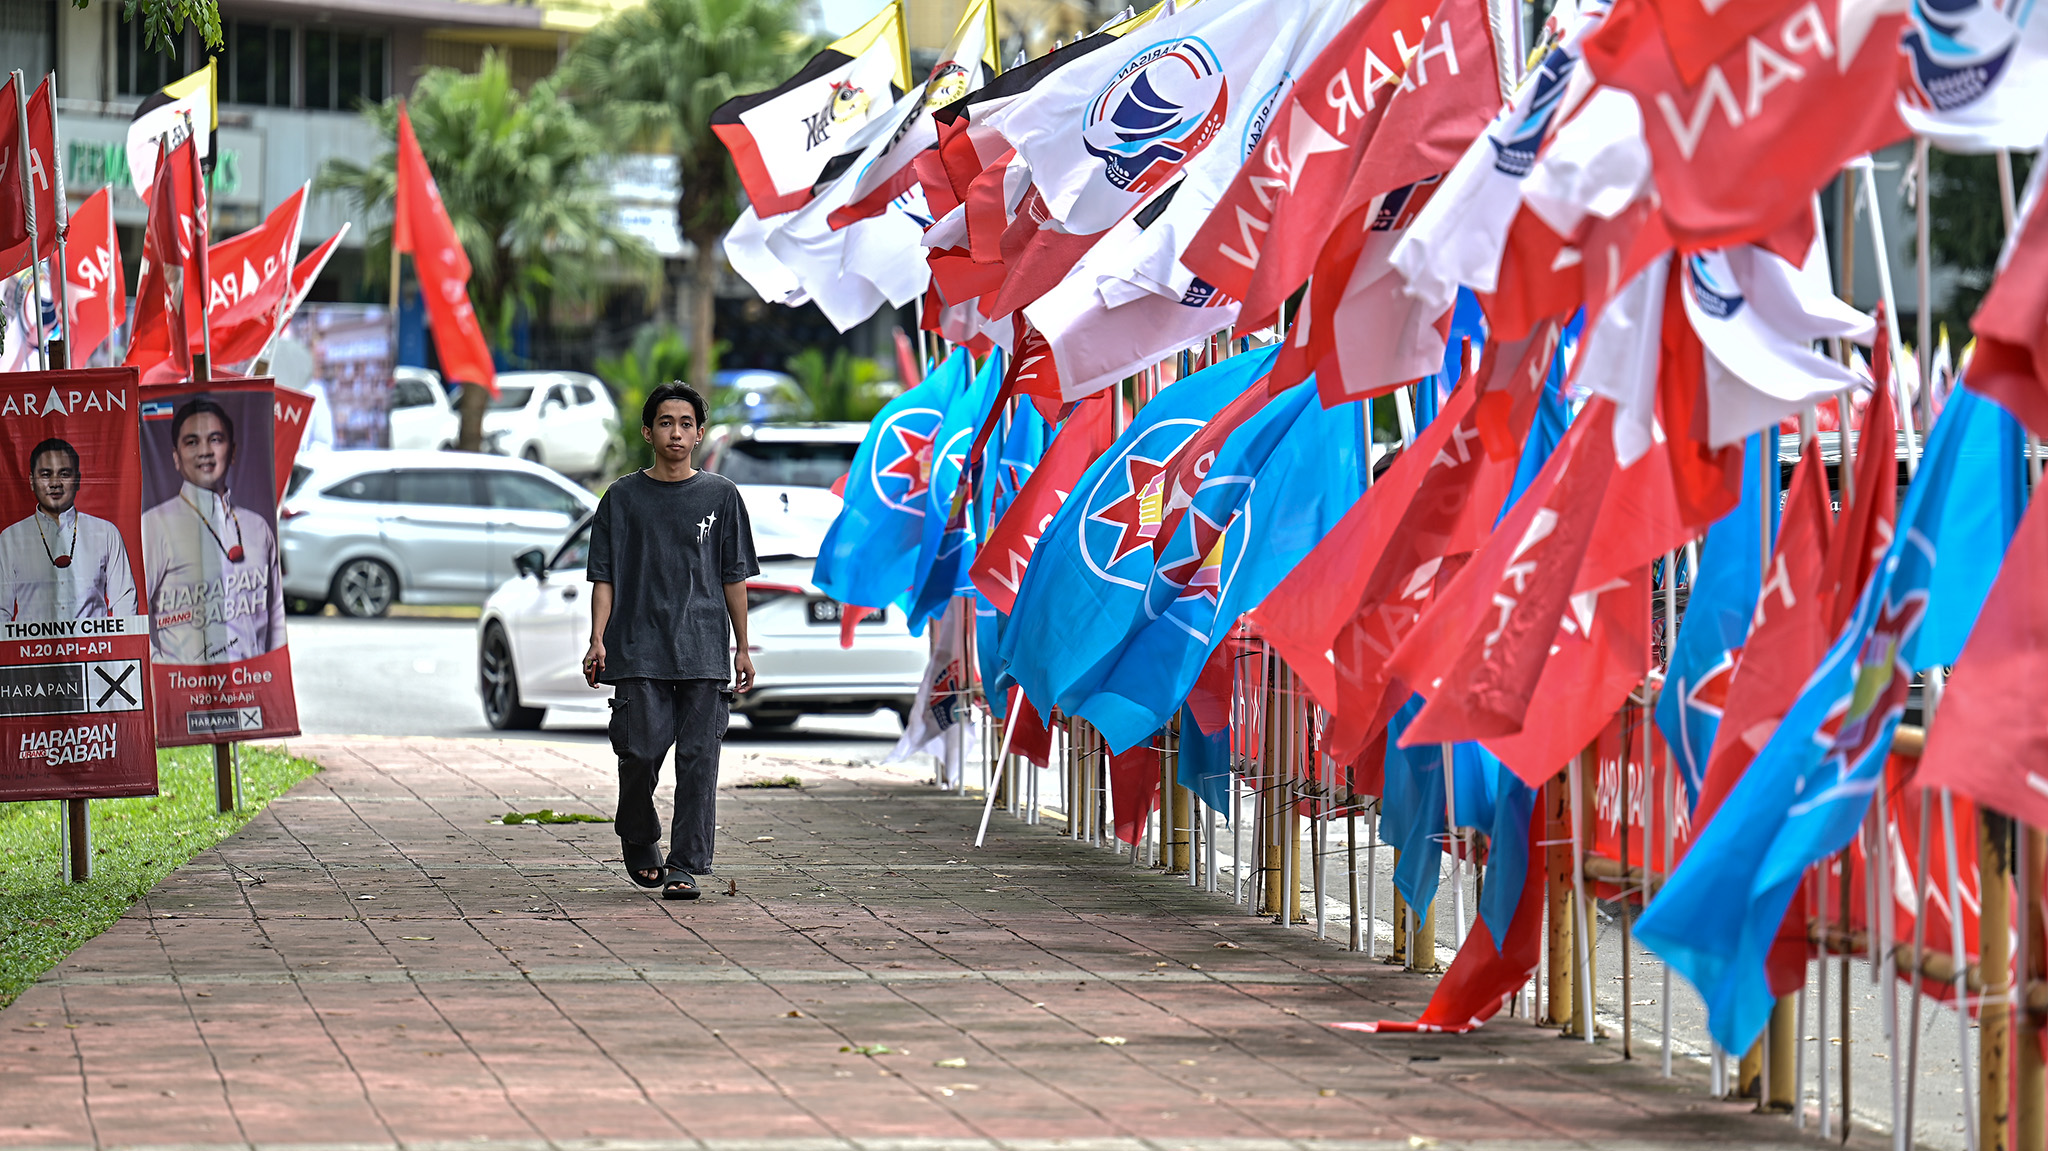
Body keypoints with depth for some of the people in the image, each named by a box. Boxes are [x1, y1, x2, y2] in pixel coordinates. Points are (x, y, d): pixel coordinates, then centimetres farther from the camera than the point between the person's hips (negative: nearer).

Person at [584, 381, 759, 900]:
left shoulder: (721, 496, 9)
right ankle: (640, 843, 20)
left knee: (698, 760, -5)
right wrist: (598, 640, -4)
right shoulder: (623, 498, 8)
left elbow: (734, 577, 10)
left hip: (705, 651, 0)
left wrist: (742, 648, 6)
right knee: (640, 752, -6)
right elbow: (605, 577, 7)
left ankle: (686, 867, -2)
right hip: (639, 649, 0)